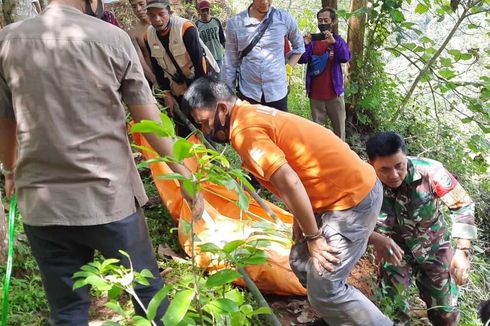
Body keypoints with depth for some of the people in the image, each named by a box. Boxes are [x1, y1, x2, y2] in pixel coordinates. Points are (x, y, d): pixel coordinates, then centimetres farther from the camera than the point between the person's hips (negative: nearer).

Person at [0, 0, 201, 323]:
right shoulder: (113, 37, -6)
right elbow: (149, 118, -4)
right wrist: (182, 170, 6)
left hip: (41, 203, 3)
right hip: (110, 196, -2)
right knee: (147, 288, 16)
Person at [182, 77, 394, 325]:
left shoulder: (244, 129, -18)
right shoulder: (251, 115, 12)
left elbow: (289, 183, -25)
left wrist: (314, 237, -14)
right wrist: (300, 229, 14)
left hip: (353, 197, -10)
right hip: (344, 189, 10)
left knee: (322, 289, -5)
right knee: (301, 263, 18)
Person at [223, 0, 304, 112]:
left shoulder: (284, 18, -3)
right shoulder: (234, 23, -4)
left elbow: (299, 46, 16)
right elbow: (230, 63, 3)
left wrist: (288, 68, 4)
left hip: (277, 92, 1)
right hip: (247, 93, 0)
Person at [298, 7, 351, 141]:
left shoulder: (337, 39, 3)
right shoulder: (312, 40, 6)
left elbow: (346, 57, -15)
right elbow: (301, 60, -6)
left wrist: (334, 42, -31)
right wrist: (305, 44, -24)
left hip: (334, 92, -1)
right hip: (315, 93, 1)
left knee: (339, 127, 6)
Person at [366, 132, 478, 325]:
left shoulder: (429, 171, -28)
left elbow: (463, 205, -16)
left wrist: (462, 251, -24)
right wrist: (377, 240, -43)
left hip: (433, 246, 1)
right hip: (395, 249, 0)